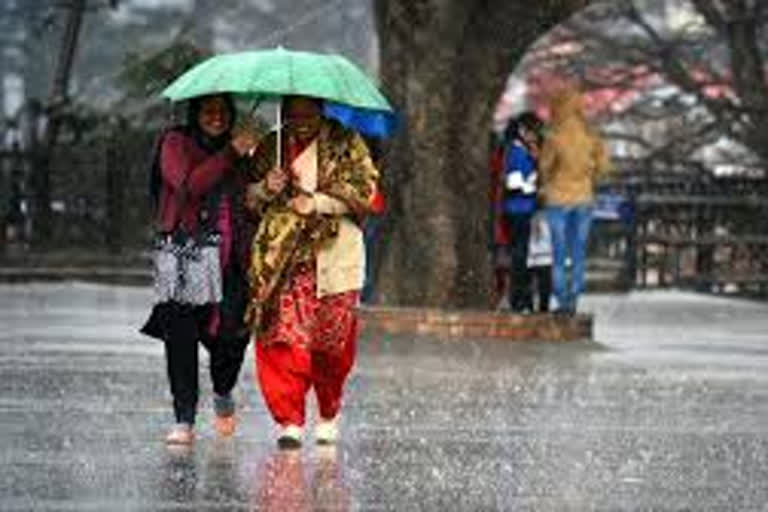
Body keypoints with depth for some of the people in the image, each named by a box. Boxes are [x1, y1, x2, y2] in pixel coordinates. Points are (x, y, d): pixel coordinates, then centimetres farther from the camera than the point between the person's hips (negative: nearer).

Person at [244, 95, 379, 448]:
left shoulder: (346, 144, 6)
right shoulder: (271, 147, 14)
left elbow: (363, 189, -2)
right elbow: (248, 197, 15)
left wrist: (318, 202, -13)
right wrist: (267, 189, -7)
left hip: (334, 255, -1)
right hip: (281, 258, 1)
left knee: (333, 341, 0)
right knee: (282, 337, -11)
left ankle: (329, 416, 20)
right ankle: (290, 420, -9)